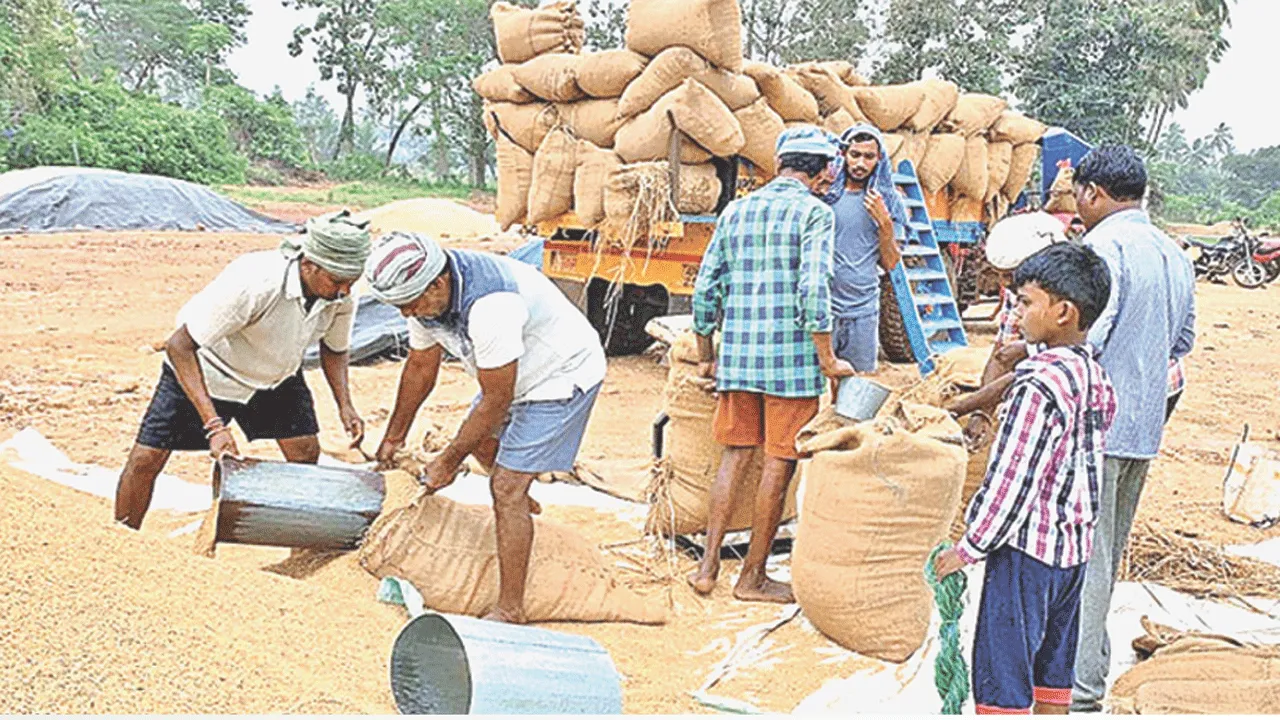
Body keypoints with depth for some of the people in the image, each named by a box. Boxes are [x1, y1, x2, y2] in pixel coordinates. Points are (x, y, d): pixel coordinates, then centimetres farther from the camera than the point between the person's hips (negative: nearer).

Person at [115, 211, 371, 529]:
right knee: (146, 459, -7)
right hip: (204, 369, -5)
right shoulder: (253, 282, -41)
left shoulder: (341, 298, -22)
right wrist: (213, 425, -43)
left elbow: (333, 350, 1)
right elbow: (179, 346, -36)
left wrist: (345, 406, -16)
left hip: (276, 374, 5)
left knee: (305, 452, -6)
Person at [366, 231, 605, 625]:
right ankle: (525, 508, 55)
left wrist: (449, 462, -16)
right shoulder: (426, 293, -10)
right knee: (481, 440, 28)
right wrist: (394, 436, 16)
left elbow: (496, 400, -27)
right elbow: (420, 366, 7)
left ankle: (510, 610, -4)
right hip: (520, 371, 9)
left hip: (563, 375, -9)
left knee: (506, 487, -13)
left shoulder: (489, 306, -38)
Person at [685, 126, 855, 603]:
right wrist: (827, 358, -10)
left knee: (735, 456, 15)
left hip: (737, 355, 5)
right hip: (791, 358, -5)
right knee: (779, 464, 4)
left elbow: (705, 288, 11)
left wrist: (706, 355, 19)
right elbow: (813, 290, -17)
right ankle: (753, 577, 12)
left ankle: (708, 565, 12)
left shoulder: (735, 211, 11)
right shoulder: (814, 212, -5)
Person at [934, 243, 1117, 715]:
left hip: (1027, 550, -9)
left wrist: (968, 548, -11)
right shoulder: (1096, 378, 4)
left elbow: (1011, 481, -21)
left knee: (1002, 677, 2)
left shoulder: (1039, 388, -22)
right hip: (1074, 546, 9)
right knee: (1052, 671, 19)